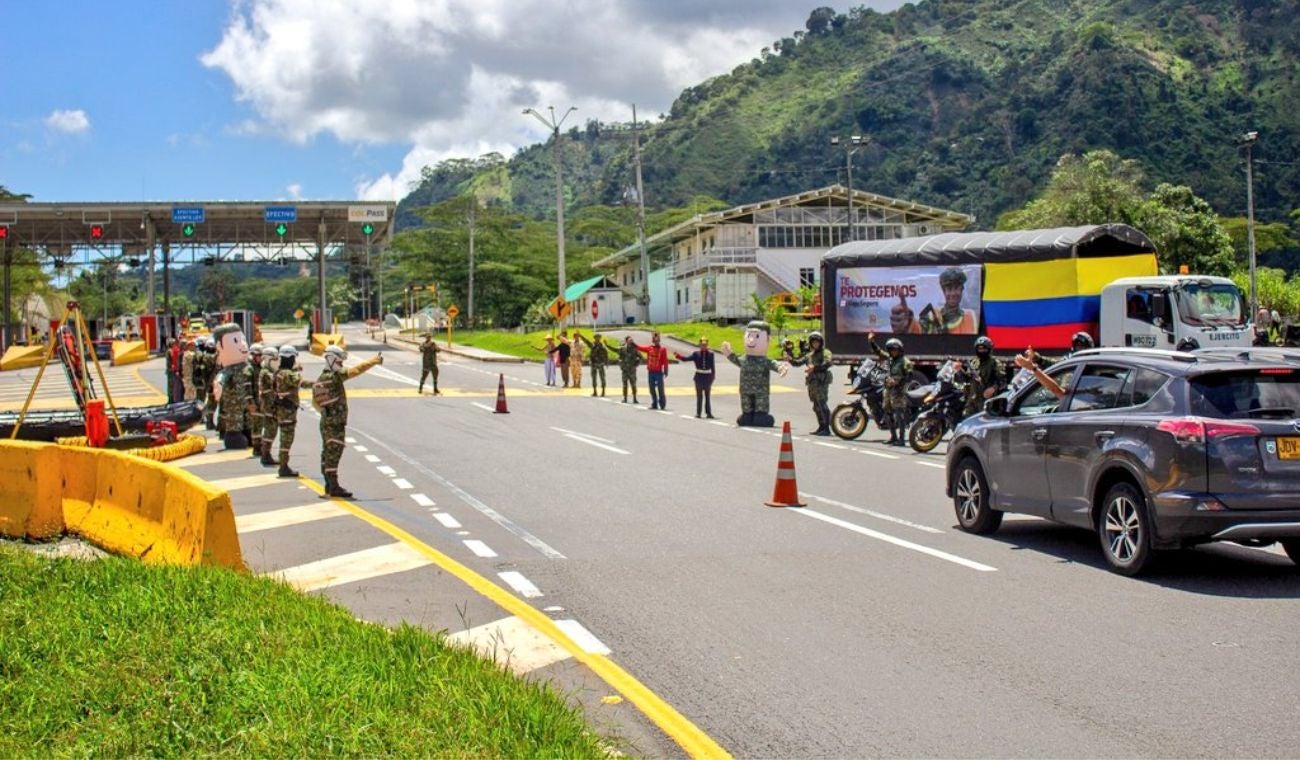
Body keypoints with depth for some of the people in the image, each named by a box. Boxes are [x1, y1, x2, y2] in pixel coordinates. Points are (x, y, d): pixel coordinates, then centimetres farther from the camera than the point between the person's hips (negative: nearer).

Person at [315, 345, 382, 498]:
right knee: (334, 453, -9)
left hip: (325, 421, 9)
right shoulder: (335, 376, -15)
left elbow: (315, 401, 20)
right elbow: (357, 370, -13)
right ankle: (334, 487, -9)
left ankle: (329, 485, 19)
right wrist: (374, 360, -4)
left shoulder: (319, 380, 11)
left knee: (327, 453, 13)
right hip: (336, 422, -9)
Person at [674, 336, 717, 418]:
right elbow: (686, 358, -6)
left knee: (708, 396, 6)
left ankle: (708, 413, 10)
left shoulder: (710, 354, 0)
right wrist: (678, 355, -19)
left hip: (708, 377, 0)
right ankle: (698, 413, 10)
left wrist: (713, 377, -2)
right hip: (699, 377, 0)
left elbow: (713, 366, 1)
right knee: (699, 396, 4)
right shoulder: (696, 353, -1)